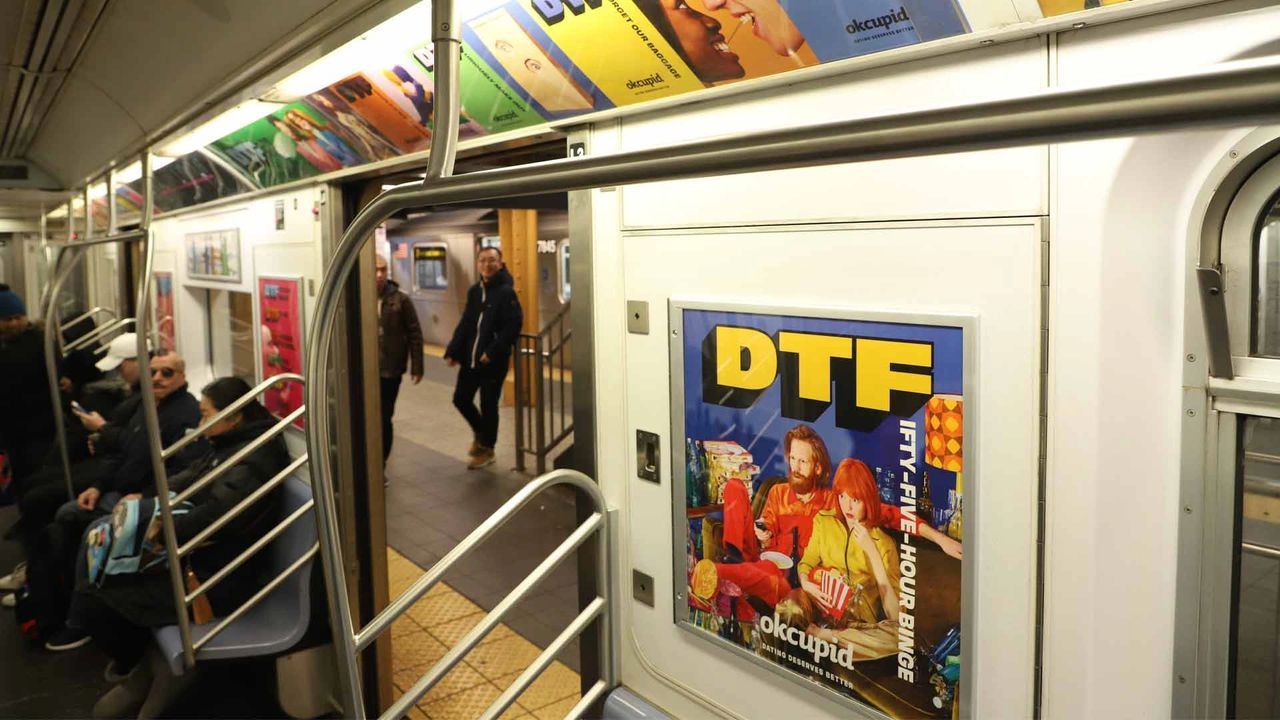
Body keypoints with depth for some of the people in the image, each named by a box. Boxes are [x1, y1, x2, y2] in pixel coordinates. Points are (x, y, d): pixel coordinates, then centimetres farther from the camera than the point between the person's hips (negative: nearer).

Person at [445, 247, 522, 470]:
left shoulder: (506, 292, -11)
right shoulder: (474, 291, 10)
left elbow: (513, 326, -18)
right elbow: (465, 324, 13)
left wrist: (493, 352, -21)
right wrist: (453, 351, 5)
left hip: (493, 361, -7)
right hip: (470, 358, 7)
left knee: (488, 405, 5)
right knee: (460, 399, 11)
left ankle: (486, 448, 22)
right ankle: (480, 432, 36)